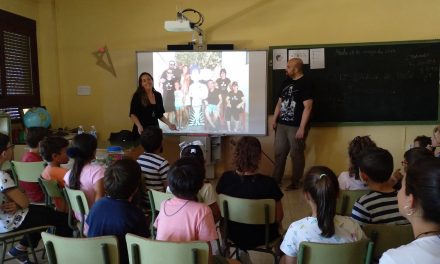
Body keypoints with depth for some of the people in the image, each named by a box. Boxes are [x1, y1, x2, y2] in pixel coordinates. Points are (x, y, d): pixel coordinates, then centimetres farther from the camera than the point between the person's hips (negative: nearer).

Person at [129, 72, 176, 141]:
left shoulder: (158, 95, 8)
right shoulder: (137, 96, -6)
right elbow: (133, 114, -8)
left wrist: (169, 124, 2)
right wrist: (139, 126, -23)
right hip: (141, 131, -4)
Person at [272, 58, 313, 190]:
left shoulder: (305, 83, -10)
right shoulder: (286, 82, 12)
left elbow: (307, 107, -15)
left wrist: (302, 128, -19)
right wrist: (274, 120, 14)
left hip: (296, 126, -7)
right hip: (282, 124, 7)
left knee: (296, 155, 4)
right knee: (279, 153, 11)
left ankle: (295, 182, 16)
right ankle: (276, 179, 23)